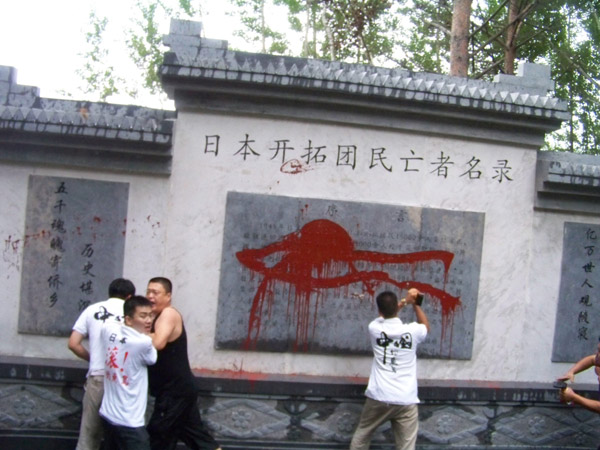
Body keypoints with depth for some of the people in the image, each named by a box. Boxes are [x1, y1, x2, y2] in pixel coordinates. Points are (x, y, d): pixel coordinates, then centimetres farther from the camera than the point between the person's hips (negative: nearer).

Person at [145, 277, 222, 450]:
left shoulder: (169, 314, -17)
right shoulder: (158, 317, 14)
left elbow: (157, 343, -31)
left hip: (176, 390, -10)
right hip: (179, 389, 10)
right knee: (197, 434, 15)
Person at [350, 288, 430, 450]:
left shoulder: (374, 328, -2)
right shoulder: (412, 331, -5)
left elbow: (384, 316, 23)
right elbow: (426, 326, 22)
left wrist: (405, 301, 22)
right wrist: (415, 304, 24)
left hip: (378, 397, 1)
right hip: (406, 401, -1)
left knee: (361, 437, 22)